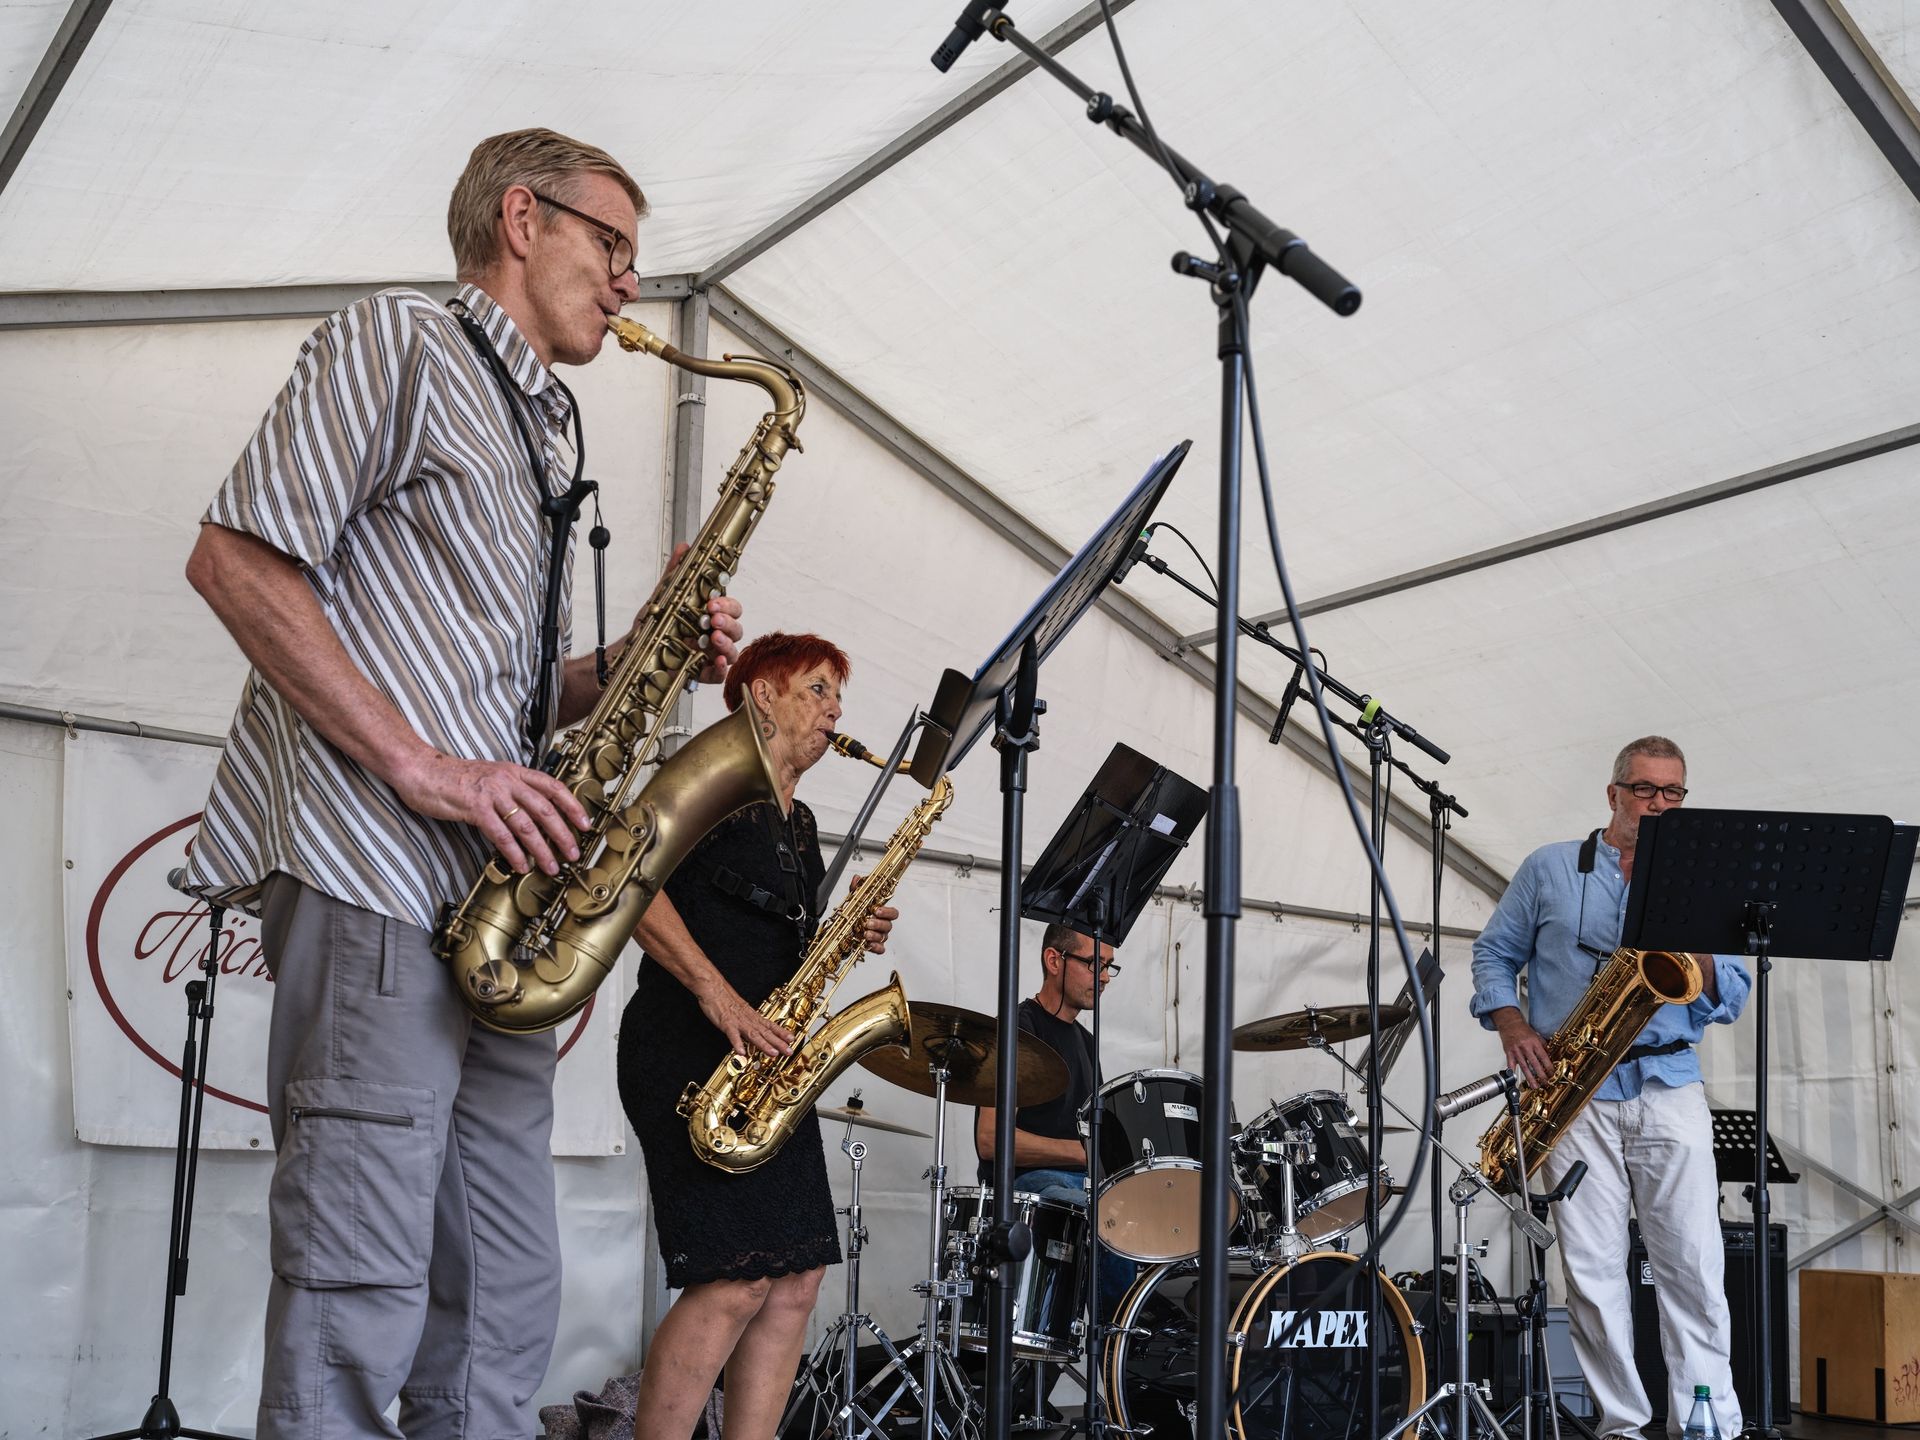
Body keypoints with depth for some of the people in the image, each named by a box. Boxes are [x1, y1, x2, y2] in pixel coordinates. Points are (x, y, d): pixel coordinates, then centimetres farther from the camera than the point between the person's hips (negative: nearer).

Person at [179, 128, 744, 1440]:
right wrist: (422, 767, -16)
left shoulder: (535, 441, 27)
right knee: (361, 1307, -9)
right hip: (373, 879, -9)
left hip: (497, 898, 9)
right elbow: (235, 560, -10)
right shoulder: (398, 344, 1)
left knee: (506, 1307, 8)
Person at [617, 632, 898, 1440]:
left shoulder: (800, 825, 22)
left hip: (765, 1058, 9)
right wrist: (718, 994, -23)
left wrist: (849, 934, 4)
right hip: (689, 1045, -9)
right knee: (738, 1278, -16)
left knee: (796, 1283, 1)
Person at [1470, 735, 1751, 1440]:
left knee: (1694, 1265, -6)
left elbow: (1731, 1003, 10)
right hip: (1574, 1096, -1)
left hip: (1669, 1087, 1)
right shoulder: (1549, 869, 11)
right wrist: (1512, 1024, -5)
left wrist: (1696, 950, -10)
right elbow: (1494, 953, 12)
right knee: (1592, 1269, -2)